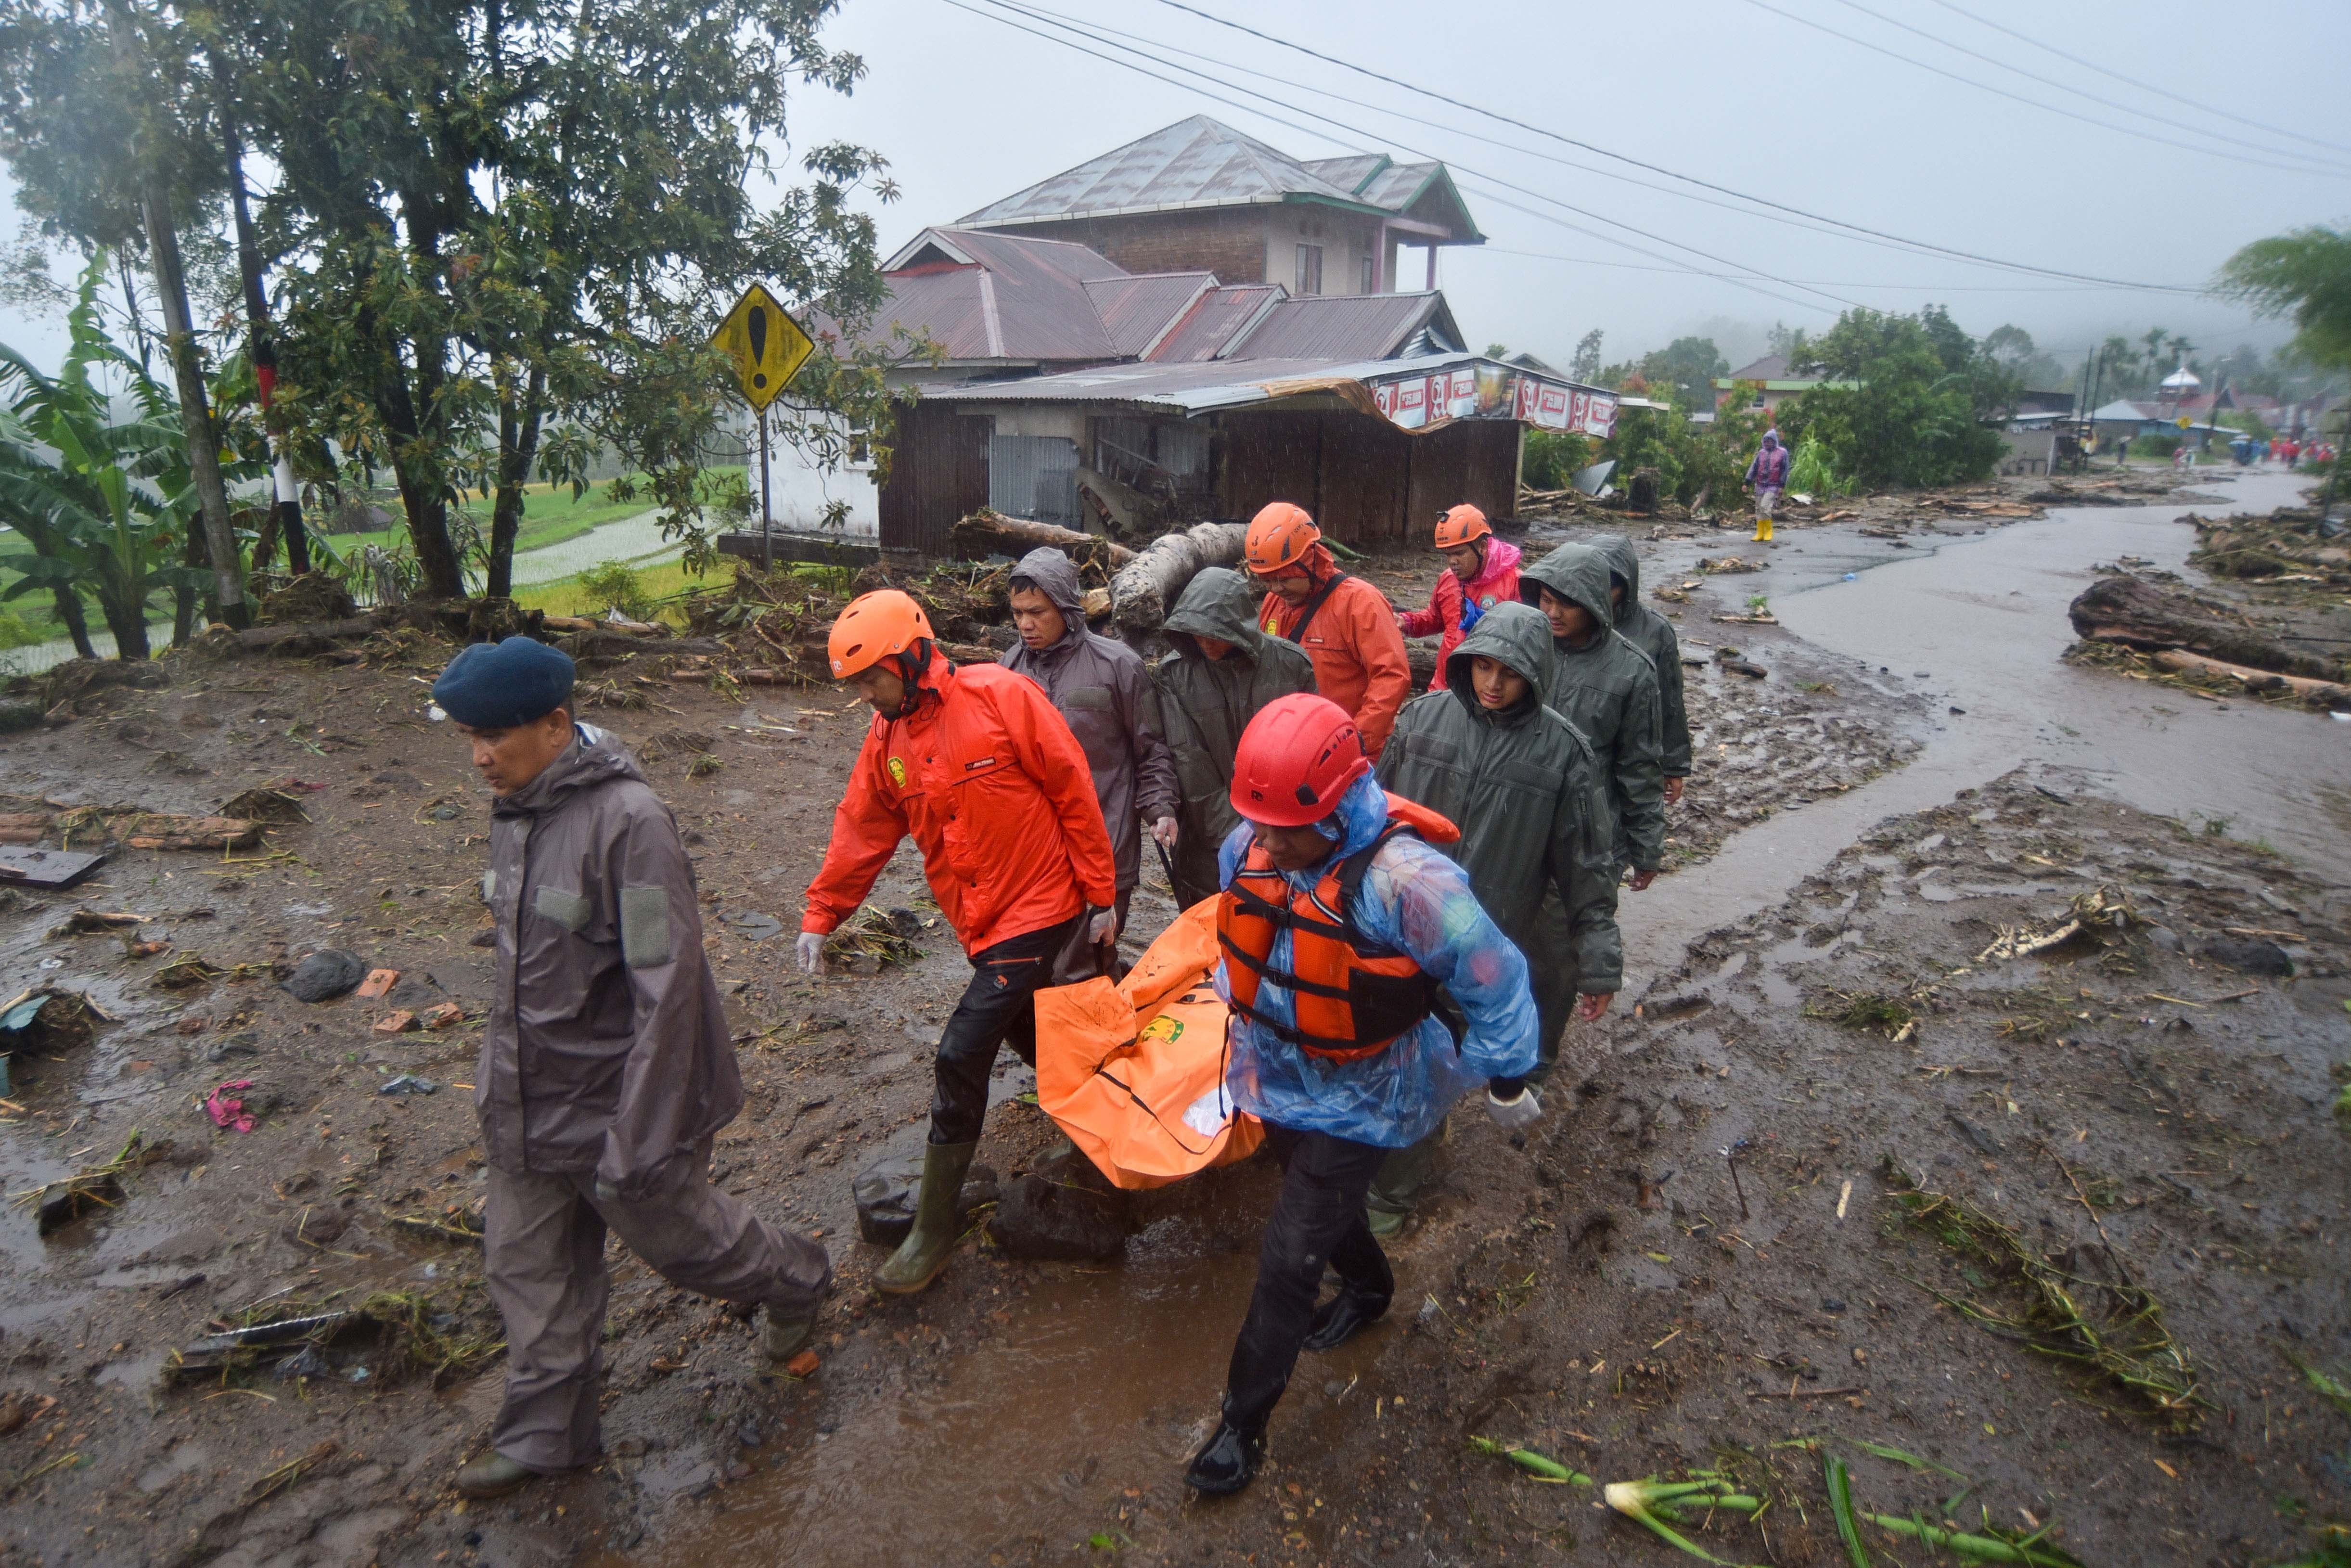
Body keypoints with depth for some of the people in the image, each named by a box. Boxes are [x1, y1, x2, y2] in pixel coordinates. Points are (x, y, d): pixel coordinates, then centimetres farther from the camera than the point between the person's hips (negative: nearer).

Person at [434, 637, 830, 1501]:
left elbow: (667, 985, -26)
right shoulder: (514, 809, 1)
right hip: (528, 1099, 8)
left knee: (678, 1231, 14)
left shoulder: (627, 819, -26)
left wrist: (641, 1134, -24)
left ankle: (795, 1283, 43)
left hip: (611, 1098, -7)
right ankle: (544, 1434, 38)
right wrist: (500, 1072, 22)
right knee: (527, 1264, 17)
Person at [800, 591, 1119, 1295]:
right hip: (982, 923, 7)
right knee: (1032, 1041, 19)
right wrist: (820, 915, 8)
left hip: (1040, 910, -7)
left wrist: (1102, 895, -9)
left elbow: (1075, 793, -12)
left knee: (962, 1058, -9)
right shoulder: (887, 740, 5)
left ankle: (934, 1231, 4)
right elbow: (862, 832, 12)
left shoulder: (1002, 697, -16)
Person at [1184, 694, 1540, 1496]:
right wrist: (1244, 1024, 23)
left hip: (1357, 1099, -6)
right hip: (1277, 1077, 6)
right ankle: (1369, 1287, 60)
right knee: (1321, 1203, 28)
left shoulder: (1403, 880, -34)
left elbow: (1494, 981, -21)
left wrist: (1506, 1081, -7)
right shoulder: (1250, 848, -13)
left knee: (1289, 1257, -1)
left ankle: (1244, 1421, 20)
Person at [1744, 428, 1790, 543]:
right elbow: (1753, 468, 8)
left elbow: (1785, 470, -2)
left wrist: (1782, 486, -8)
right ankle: (1760, 533, 11)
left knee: (1765, 507, -17)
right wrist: (1747, 483, 1)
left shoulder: (1782, 453, -1)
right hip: (1760, 485, 5)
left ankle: (1769, 531, -3)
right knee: (1759, 510, 4)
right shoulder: (1761, 453, 9)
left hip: (1773, 486, -5)